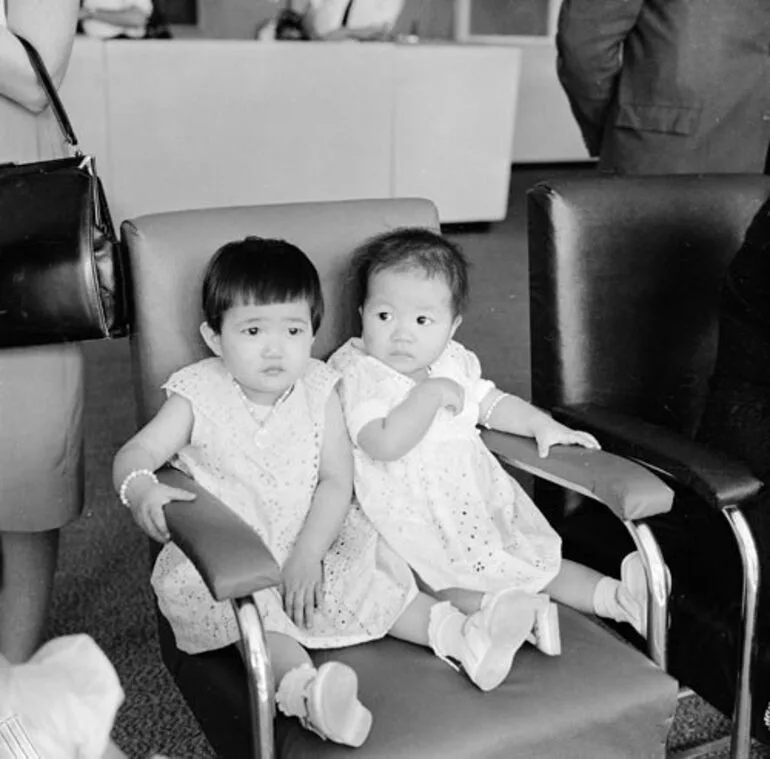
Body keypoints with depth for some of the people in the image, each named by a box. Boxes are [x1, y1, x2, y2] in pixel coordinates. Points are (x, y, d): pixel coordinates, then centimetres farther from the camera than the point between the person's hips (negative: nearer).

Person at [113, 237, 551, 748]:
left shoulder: (318, 394, -4)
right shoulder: (199, 397, -8)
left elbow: (336, 483, -6)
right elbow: (136, 452, -10)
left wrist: (307, 556, -18)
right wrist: (140, 489, -35)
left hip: (314, 540, 3)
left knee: (375, 584, -13)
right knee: (256, 615, -31)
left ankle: (463, 636, -14)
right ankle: (303, 690, -49)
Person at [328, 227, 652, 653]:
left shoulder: (452, 364, 8)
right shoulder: (358, 375, -14)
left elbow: (491, 402, 23)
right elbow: (385, 445, -28)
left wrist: (542, 425, 9)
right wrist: (431, 394, -25)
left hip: (479, 502, 6)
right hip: (412, 519, -5)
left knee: (539, 559, 1)